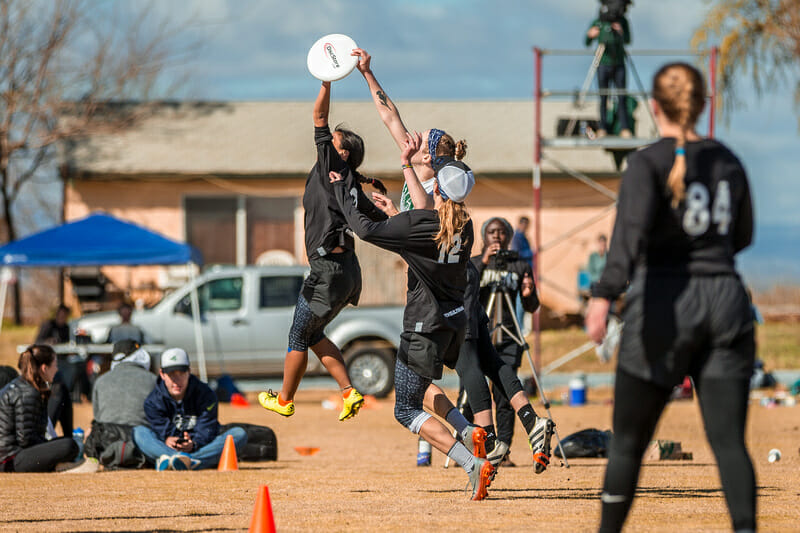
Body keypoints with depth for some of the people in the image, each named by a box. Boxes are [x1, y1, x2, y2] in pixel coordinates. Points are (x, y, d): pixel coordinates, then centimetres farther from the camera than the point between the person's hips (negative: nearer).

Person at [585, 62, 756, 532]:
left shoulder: (649, 163, -6)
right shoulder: (728, 161, 10)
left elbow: (632, 231, -22)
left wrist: (605, 294, -33)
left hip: (665, 303, -4)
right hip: (726, 298, 4)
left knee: (628, 442, 9)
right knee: (729, 441, -3)